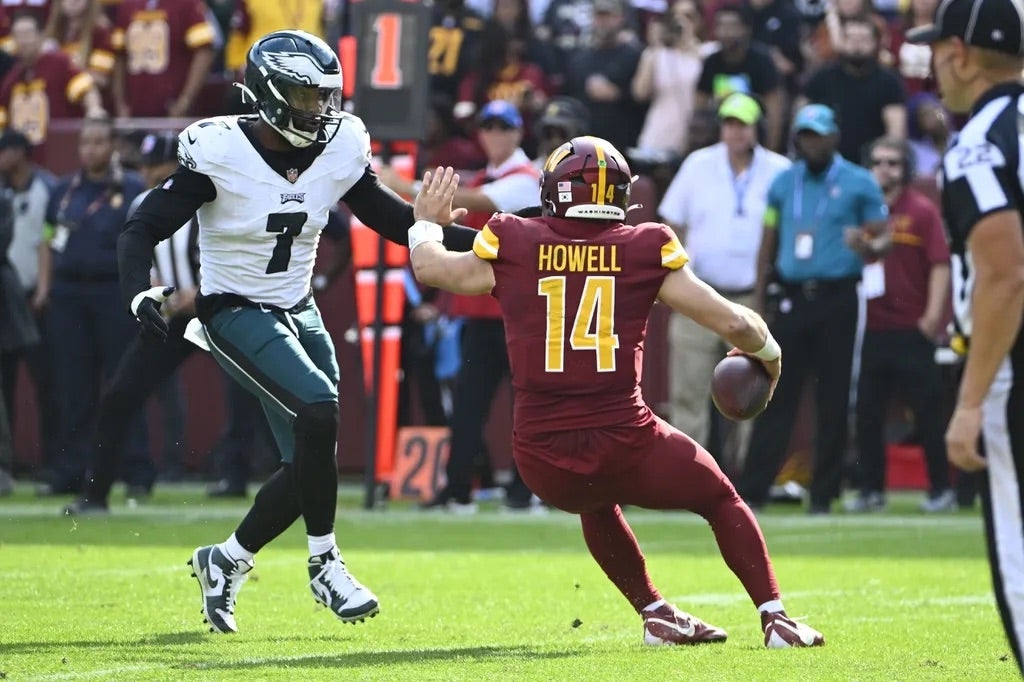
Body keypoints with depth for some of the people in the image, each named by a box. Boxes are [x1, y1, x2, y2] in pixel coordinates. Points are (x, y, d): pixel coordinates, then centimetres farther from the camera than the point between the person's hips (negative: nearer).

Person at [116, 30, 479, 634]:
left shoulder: (339, 150, -4)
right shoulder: (220, 154, -19)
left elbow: (388, 217, 10)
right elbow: (144, 229, -17)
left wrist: (476, 238, 2)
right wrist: (139, 292, -36)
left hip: (299, 312, 6)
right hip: (236, 313, -6)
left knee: (311, 461, 2)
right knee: (318, 411, -26)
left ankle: (226, 562, 25)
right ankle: (324, 566, -11)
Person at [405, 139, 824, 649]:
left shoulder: (513, 248, 3)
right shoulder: (644, 250, 0)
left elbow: (429, 267, 21)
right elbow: (734, 323, 2)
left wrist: (425, 222, 43)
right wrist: (767, 352, 24)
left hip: (543, 462, 2)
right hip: (624, 445, -2)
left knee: (595, 502, 38)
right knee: (722, 500, 24)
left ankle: (654, 613, 33)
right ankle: (774, 616, 13)